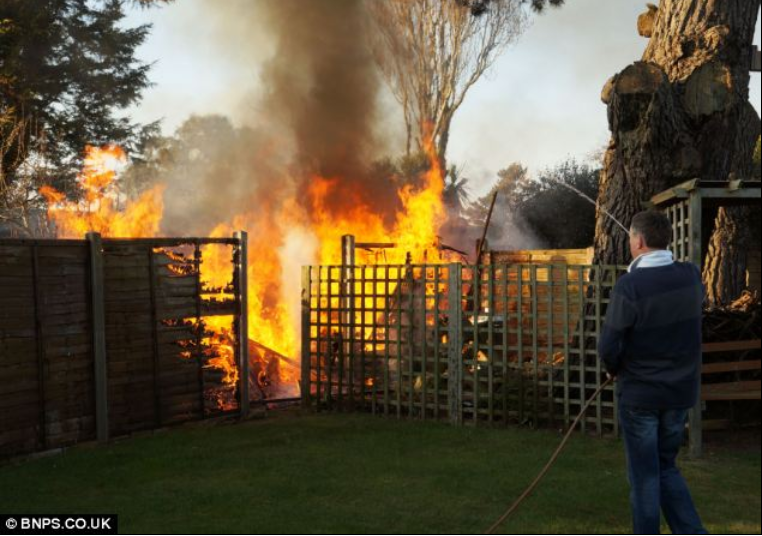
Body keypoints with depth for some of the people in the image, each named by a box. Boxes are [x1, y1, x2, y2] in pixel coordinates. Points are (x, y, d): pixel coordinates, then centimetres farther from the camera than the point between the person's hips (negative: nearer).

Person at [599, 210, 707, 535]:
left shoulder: (630, 285, -20)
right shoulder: (692, 276, -3)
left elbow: (609, 348, -17)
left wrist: (614, 371, 3)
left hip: (639, 394, -5)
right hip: (681, 391, 5)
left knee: (644, 475, 8)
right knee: (666, 467, 20)